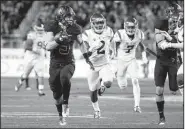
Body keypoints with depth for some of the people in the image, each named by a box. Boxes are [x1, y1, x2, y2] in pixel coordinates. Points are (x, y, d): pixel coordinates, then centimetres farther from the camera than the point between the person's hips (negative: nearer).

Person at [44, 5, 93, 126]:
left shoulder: (75, 28, -5)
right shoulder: (52, 27, -12)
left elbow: (80, 43, 14)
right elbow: (48, 46, -18)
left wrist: (86, 57, 11)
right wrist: (59, 40, -33)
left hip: (69, 63, 0)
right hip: (55, 63, 0)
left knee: (65, 77, -34)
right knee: (57, 94, 6)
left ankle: (66, 105, -15)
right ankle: (61, 116, 29)